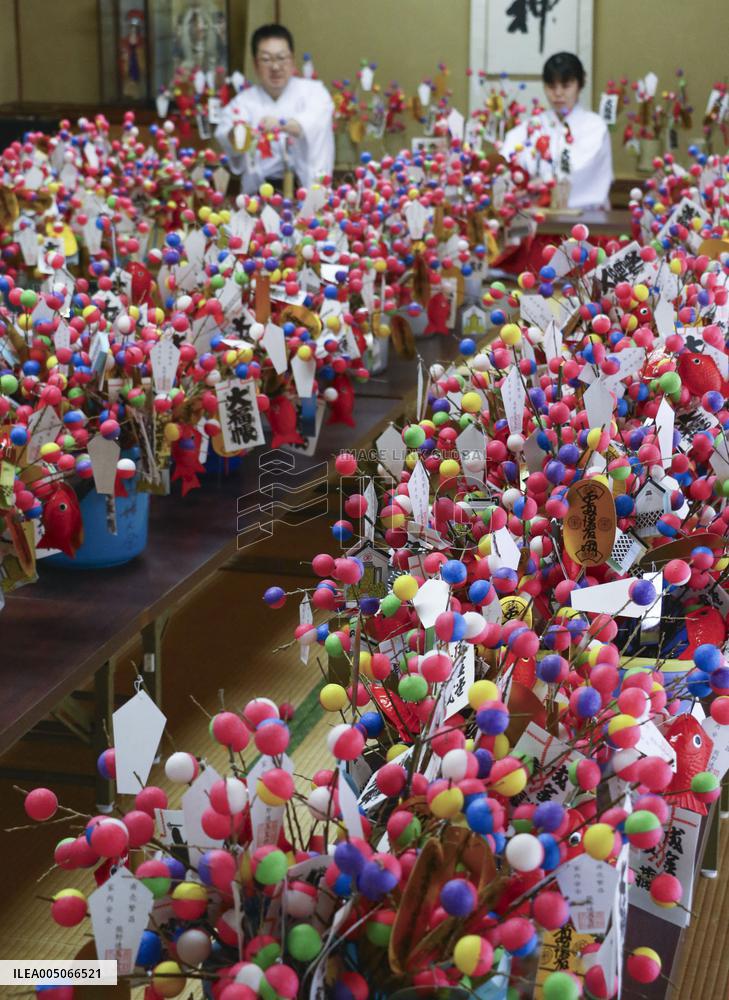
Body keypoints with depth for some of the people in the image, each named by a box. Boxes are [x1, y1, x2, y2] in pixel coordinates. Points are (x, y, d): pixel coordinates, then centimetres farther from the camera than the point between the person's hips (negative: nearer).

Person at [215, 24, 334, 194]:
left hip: (308, 188, -1)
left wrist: (282, 124, -37)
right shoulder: (244, 101, 9)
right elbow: (225, 134, -11)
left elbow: (315, 122, -16)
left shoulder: (312, 91, 6)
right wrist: (236, 135, -36)